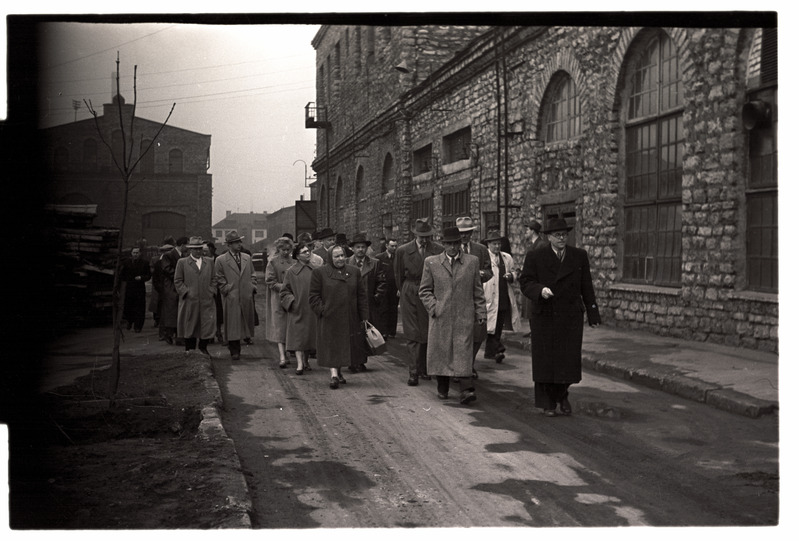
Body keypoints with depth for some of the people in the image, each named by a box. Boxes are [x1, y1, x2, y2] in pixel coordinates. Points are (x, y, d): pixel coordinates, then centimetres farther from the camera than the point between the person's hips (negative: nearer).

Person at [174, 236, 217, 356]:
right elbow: (178, 281, 2)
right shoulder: (182, 262, 4)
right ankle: (190, 349, 15)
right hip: (189, 301, -2)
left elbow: (214, 279, 15)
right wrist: (186, 292, -8)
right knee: (189, 326, 3)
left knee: (208, 325, -1)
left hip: (207, 301, 2)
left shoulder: (210, 261, 12)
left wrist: (211, 291, 2)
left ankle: (203, 348, 16)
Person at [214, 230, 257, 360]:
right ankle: (234, 351, 3)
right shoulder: (221, 260, -2)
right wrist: (226, 290, -7)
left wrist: (252, 287, 5)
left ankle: (237, 348, 22)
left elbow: (252, 275, 18)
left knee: (244, 324, 7)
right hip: (231, 298, -4)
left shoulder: (247, 258, 11)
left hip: (246, 297, 4)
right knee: (232, 325, -3)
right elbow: (219, 280, 0)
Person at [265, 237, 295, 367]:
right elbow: (270, 282, -4)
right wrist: (283, 287, -15)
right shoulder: (273, 262, 0)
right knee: (280, 327, -8)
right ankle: (282, 357, -13)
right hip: (278, 299, -4)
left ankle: (285, 353, 16)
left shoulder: (294, 262, 9)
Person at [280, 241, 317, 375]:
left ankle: (305, 360, 26)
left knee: (309, 335, 11)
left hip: (311, 309, 4)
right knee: (297, 335, -8)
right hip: (297, 309, -3)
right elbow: (284, 291, 1)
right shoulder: (292, 271, -3)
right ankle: (300, 363, -11)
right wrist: (292, 302, -10)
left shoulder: (315, 270, 6)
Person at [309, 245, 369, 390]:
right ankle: (333, 375, -9)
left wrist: (364, 316, 5)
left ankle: (338, 372, 27)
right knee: (332, 346, -7)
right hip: (329, 319, -3)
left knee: (345, 346, 11)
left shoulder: (354, 272, 8)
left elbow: (362, 296, 9)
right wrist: (322, 311, -10)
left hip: (349, 318, 4)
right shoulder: (319, 272, -1)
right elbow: (314, 296, 0)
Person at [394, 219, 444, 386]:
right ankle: (413, 373, -4)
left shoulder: (439, 250, -3)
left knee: (428, 334, 5)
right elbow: (398, 275, 11)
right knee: (413, 334, -5)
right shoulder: (403, 251, -2)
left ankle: (424, 369, 18)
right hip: (410, 296, -1)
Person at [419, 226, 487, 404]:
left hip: (464, 317, -1)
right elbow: (424, 290, 9)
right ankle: (442, 388, 21)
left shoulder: (472, 261, 8)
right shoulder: (431, 263, 6)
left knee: (463, 353, -9)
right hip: (440, 317, 1)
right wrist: (433, 307, -4)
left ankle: (466, 390, -14)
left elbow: (478, 290, 11)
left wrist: (481, 313, 6)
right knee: (441, 351, 6)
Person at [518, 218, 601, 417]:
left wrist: (593, 314, 6)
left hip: (571, 318, 1)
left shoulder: (579, 256, 6)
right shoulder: (535, 257, 0)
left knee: (569, 361, 0)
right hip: (545, 317, -1)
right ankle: (547, 403, 16)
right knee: (545, 361, 3)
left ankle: (562, 395, 25)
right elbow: (525, 282, -4)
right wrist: (540, 290, -24)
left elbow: (586, 287, 8)